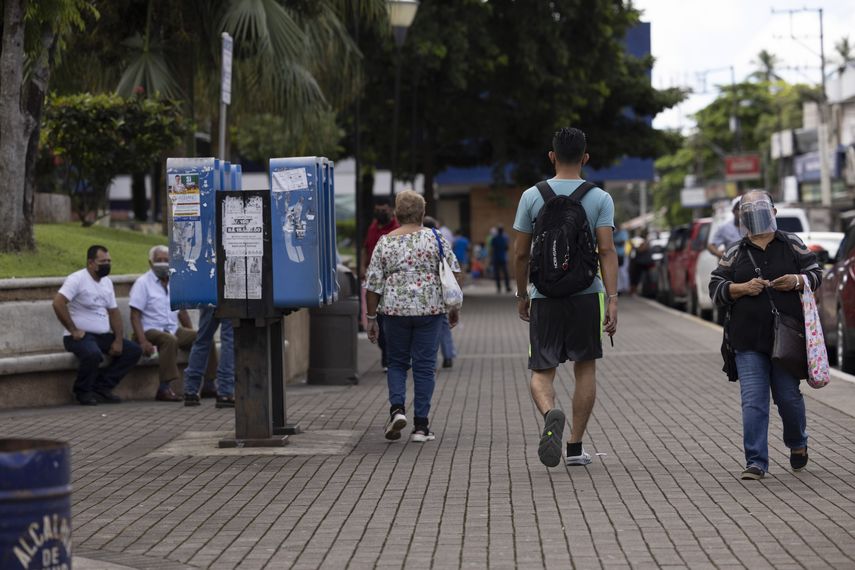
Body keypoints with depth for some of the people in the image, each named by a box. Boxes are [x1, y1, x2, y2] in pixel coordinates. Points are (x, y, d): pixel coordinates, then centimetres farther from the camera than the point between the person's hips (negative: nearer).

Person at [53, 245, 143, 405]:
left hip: (104, 336, 8)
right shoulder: (77, 279, -10)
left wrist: (118, 340, 1)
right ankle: (83, 392, -10)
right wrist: (73, 330, -20)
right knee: (93, 354, -38)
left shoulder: (107, 282, 15)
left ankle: (102, 387, -5)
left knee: (134, 350, -4)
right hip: (81, 336, -8)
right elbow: (58, 303, -22)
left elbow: (114, 312, 15)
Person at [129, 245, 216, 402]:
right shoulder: (143, 283, -5)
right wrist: (143, 341, -24)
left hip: (174, 329, 6)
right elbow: (135, 315, -11)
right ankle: (165, 388, -39)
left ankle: (209, 383, -6)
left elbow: (182, 311, 21)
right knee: (170, 340, -37)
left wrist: (191, 335, 8)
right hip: (150, 330, -6)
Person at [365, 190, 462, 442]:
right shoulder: (435, 238, 1)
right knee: (425, 365, 5)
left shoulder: (385, 242, 1)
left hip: (395, 309, 0)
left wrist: (371, 318, 8)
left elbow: (373, 284, 1)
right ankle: (421, 425, 5)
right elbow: (454, 272, 0)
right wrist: (454, 306, 9)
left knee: (397, 362, 15)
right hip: (430, 308, 0)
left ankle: (397, 408, -6)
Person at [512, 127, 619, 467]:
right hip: (586, 296, 0)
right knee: (585, 368, 13)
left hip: (544, 296, 0)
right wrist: (612, 300, -12)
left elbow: (520, 254, 4)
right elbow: (607, 251, -10)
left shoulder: (532, 196, 1)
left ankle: (550, 413, -28)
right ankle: (575, 447, 14)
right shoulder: (600, 198, -1)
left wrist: (522, 295, 17)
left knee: (542, 371, 5)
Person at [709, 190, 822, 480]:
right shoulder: (735, 253, 9)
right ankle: (756, 462, -3)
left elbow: (816, 273, 10)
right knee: (753, 402, -5)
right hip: (748, 341, 0)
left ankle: (797, 443, 37)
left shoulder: (792, 245, 8)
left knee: (789, 396, 8)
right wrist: (743, 288, -11)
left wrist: (797, 281, -11)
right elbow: (716, 288, 6)